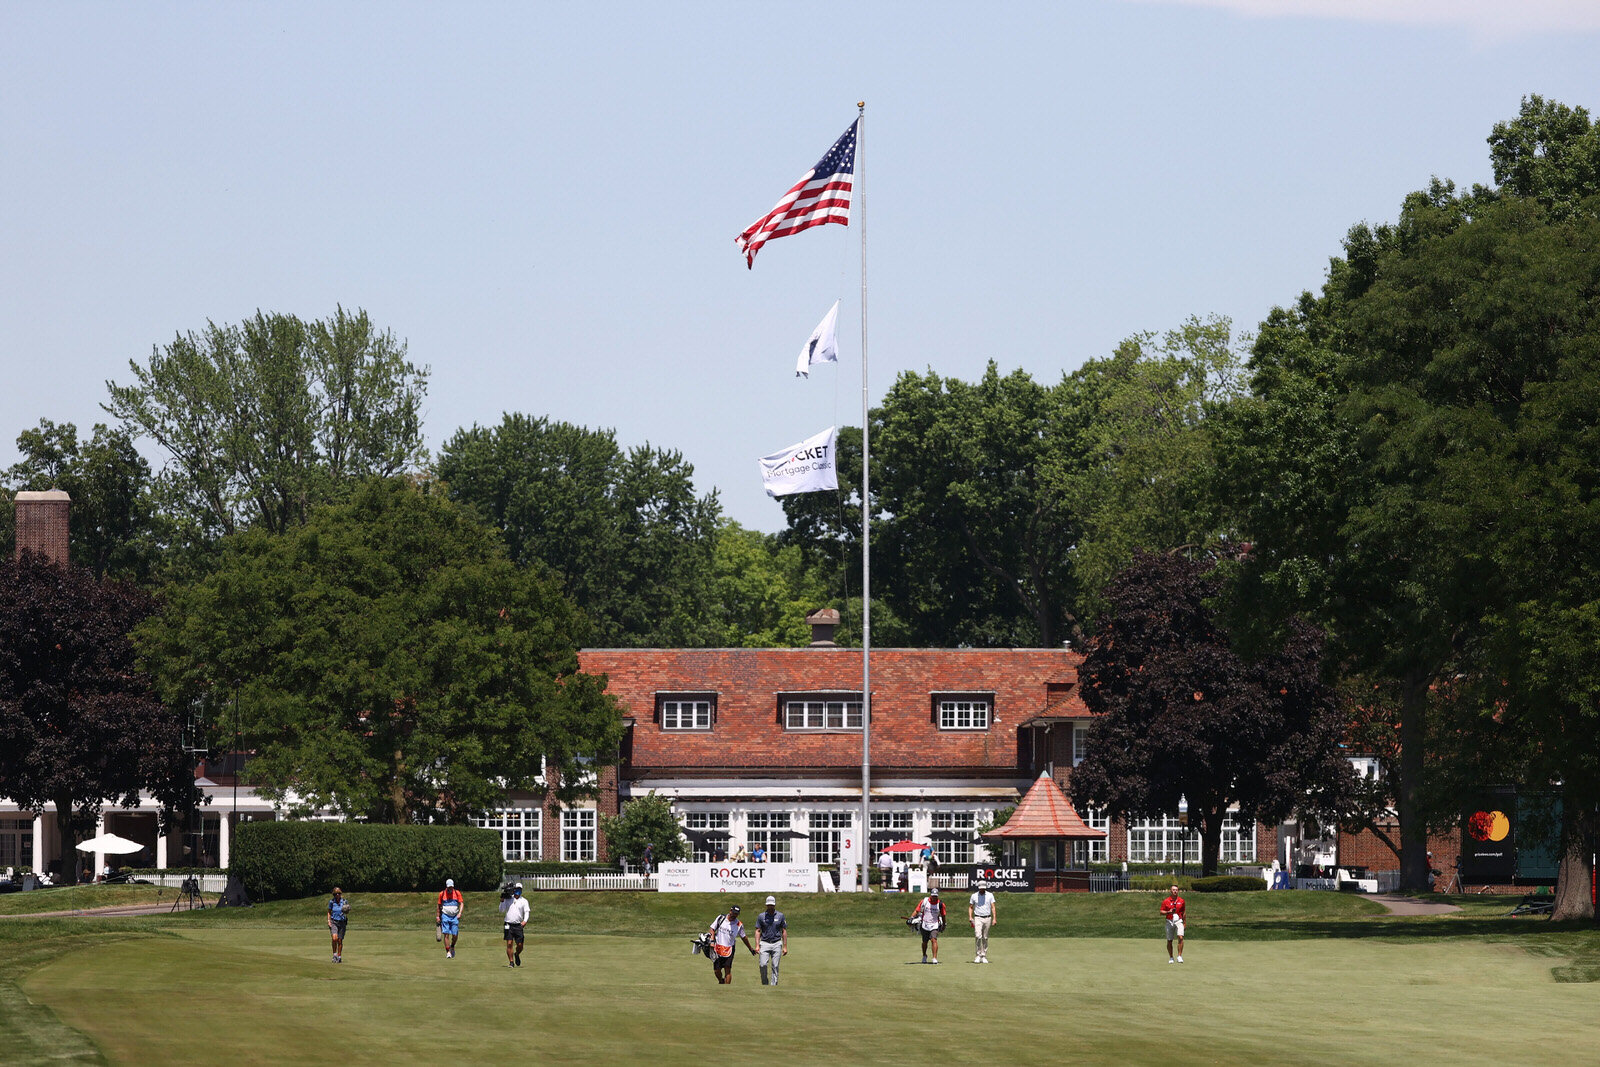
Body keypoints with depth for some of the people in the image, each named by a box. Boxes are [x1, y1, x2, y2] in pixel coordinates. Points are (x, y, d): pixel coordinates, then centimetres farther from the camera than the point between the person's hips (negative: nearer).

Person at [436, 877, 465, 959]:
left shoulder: (457, 893, 5)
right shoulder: (442, 894, 5)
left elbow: (461, 903, 1)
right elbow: (439, 906, 14)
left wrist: (460, 913, -15)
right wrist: (438, 916, 10)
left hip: (455, 916, 0)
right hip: (445, 916, 0)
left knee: (455, 935, -2)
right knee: (446, 934, -10)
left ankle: (452, 947, 27)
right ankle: (448, 952, -9)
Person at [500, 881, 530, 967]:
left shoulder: (524, 901, 8)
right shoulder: (508, 899, 9)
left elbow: (526, 912, -2)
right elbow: (501, 910, 4)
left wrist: (525, 921, -20)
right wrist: (502, 900, -10)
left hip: (518, 926, 0)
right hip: (509, 925, 0)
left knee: (520, 945, -2)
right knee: (509, 943, -9)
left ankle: (516, 954, 30)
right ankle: (511, 962, -2)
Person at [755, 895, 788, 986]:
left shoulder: (780, 916, 4)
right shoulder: (761, 916, 4)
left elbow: (784, 931, 6)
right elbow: (758, 931, 5)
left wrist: (785, 947, 1)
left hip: (776, 944, 0)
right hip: (765, 943, 0)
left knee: (775, 966, -3)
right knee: (763, 965, -12)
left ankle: (773, 985, 1)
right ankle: (765, 984, 4)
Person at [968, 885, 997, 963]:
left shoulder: (990, 895, 4)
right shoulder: (974, 896, 4)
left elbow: (993, 907, -1)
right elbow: (970, 907, 11)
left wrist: (994, 918, -12)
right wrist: (970, 917, -4)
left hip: (987, 918, 1)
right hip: (978, 918, -1)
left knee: (985, 938, 5)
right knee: (978, 936, -17)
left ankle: (984, 957, 12)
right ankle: (978, 956, -12)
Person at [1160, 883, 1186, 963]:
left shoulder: (1181, 901, 7)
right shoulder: (1166, 901, 0)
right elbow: (1161, 912, -1)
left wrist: (1184, 923, 16)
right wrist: (1168, 912, -19)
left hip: (1178, 921, 0)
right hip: (1170, 922, 0)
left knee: (1180, 937, -19)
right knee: (1169, 941, 3)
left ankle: (1179, 956, -14)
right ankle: (1171, 958, 18)